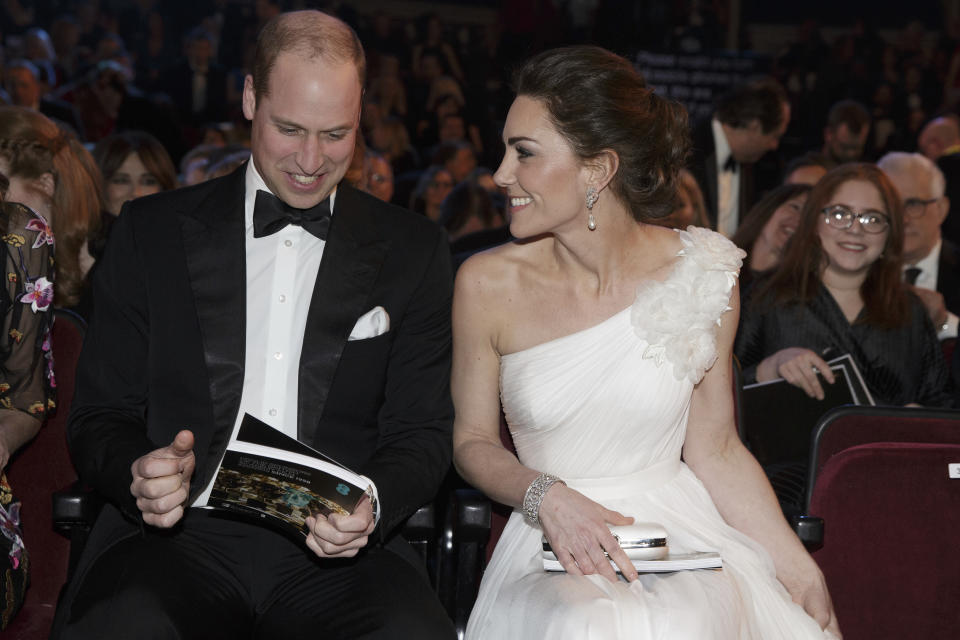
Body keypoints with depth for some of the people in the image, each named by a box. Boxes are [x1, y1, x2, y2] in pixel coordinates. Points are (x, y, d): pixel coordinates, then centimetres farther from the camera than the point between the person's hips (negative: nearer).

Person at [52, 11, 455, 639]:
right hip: (180, 534, 0)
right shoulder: (151, 232, 10)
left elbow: (421, 433, 10)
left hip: (338, 547, 1)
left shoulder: (415, 251, 12)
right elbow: (102, 416, 10)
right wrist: (137, 474, -14)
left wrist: (372, 504, -13)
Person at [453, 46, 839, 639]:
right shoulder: (487, 284, -5)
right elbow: (472, 440, 6)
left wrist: (802, 573, -5)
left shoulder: (702, 276, -4)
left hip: (681, 532, 0)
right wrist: (545, 497, -14)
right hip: (551, 546, 0)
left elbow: (716, 451, 3)